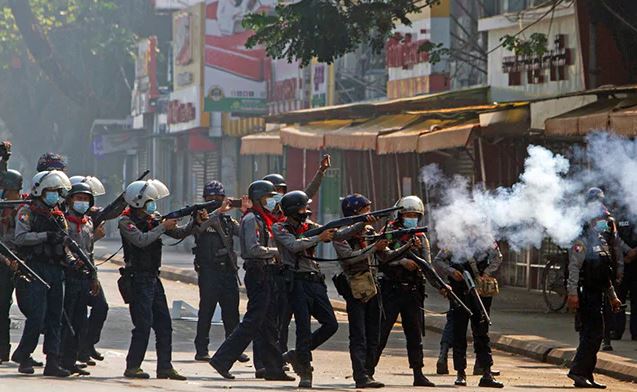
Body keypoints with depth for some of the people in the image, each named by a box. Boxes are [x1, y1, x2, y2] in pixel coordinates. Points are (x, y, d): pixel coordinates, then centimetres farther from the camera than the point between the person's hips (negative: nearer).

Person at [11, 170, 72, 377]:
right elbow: (20, 238, -15)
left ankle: (52, 362, 5)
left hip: (55, 271, 6)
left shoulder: (58, 215, 17)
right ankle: (23, 355, 6)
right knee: (37, 317, -11)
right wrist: (46, 236, -21)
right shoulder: (27, 212, -2)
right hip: (34, 270, -6)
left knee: (55, 317, 4)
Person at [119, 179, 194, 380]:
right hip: (138, 279, -8)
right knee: (143, 324, -10)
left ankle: (165, 367, 9)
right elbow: (141, 240, -25)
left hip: (153, 278, 8)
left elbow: (180, 233, 10)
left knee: (164, 324, 6)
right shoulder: (126, 222, -9)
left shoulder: (154, 218, 10)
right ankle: (132, 367, -2)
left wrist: (196, 222, -6)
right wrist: (163, 227, -19)